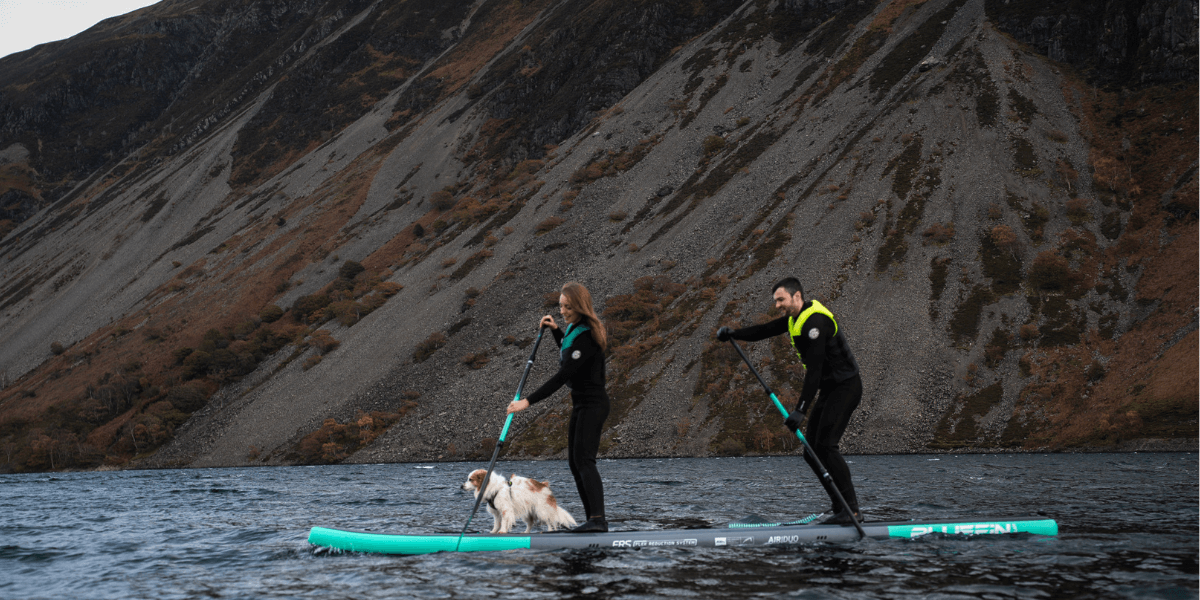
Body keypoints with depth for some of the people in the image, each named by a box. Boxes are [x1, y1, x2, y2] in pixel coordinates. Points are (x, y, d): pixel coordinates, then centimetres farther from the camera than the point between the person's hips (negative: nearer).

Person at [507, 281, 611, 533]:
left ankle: (598, 519, -29)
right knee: (574, 463, 9)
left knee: (584, 459, -21)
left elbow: (563, 376, -27)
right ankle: (593, 520, 11)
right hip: (581, 406, 10)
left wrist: (528, 401, -28)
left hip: (593, 405, -10)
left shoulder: (586, 337, -22)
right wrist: (556, 331, 15)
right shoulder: (575, 328, 9)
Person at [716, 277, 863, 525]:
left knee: (825, 445, -20)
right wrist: (733, 334, 5)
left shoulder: (814, 321, -22)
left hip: (845, 388, -10)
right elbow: (765, 330, 20)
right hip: (830, 390, 10)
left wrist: (800, 410, -33)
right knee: (812, 452, 4)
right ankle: (840, 508, 7)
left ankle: (852, 510, -18)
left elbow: (814, 370, -29)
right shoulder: (796, 318, 9)